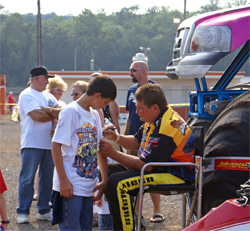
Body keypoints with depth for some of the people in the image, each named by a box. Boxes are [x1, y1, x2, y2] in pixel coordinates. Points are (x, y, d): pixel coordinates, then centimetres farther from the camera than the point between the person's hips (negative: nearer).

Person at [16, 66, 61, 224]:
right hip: (32, 144, -7)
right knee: (27, 178, -4)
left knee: (48, 178, 7)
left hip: (49, 144, 7)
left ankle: (44, 211, 15)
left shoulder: (48, 96, 18)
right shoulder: (26, 95, -4)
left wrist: (48, 110, -10)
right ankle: (23, 212, 2)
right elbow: (36, 115, -17)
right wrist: (54, 114, -1)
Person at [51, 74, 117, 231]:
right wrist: (63, 180, -18)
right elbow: (56, 145, -14)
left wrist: (104, 180, 11)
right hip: (71, 185, -8)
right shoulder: (71, 111, -11)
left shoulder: (95, 114, 13)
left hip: (88, 185, 8)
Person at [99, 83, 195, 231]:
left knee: (117, 183, -26)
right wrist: (116, 138, 2)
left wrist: (113, 154, -18)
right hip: (159, 167, 11)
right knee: (109, 170, 13)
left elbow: (145, 165, -24)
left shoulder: (166, 127, -25)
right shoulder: (155, 119, 8)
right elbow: (137, 142, 22)